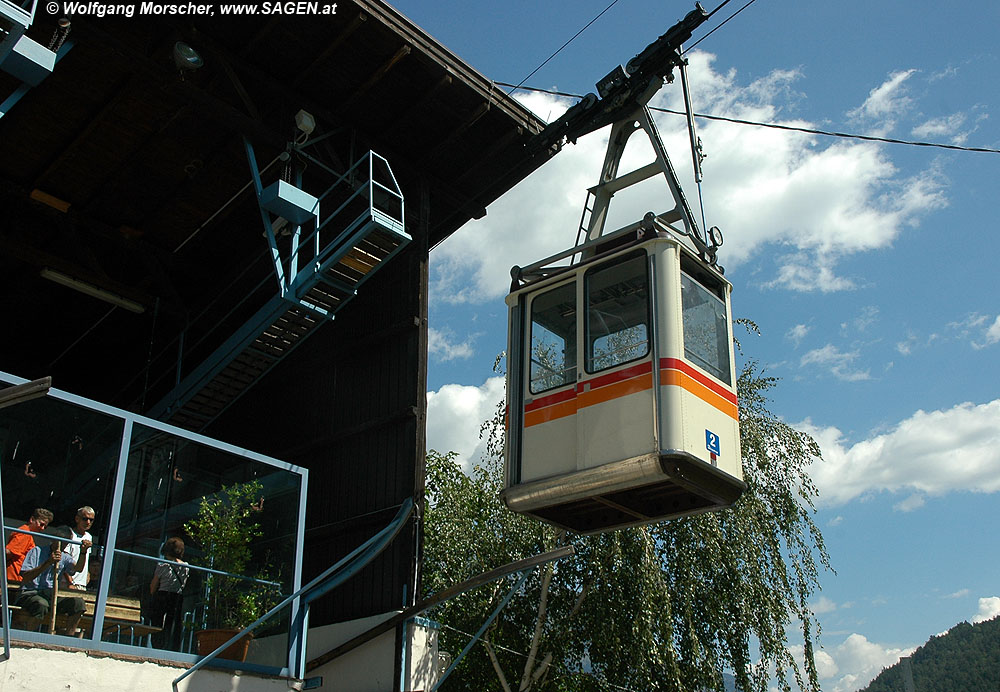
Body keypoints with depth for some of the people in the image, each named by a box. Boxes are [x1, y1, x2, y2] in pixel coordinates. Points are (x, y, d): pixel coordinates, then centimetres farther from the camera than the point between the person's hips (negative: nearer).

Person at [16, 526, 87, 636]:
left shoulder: (64, 557, 16)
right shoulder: (37, 551, 3)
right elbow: (25, 578, -10)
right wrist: (48, 563, -19)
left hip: (51, 597, 5)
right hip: (30, 593, -5)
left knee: (78, 602, -20)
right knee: (41, 605, -39)